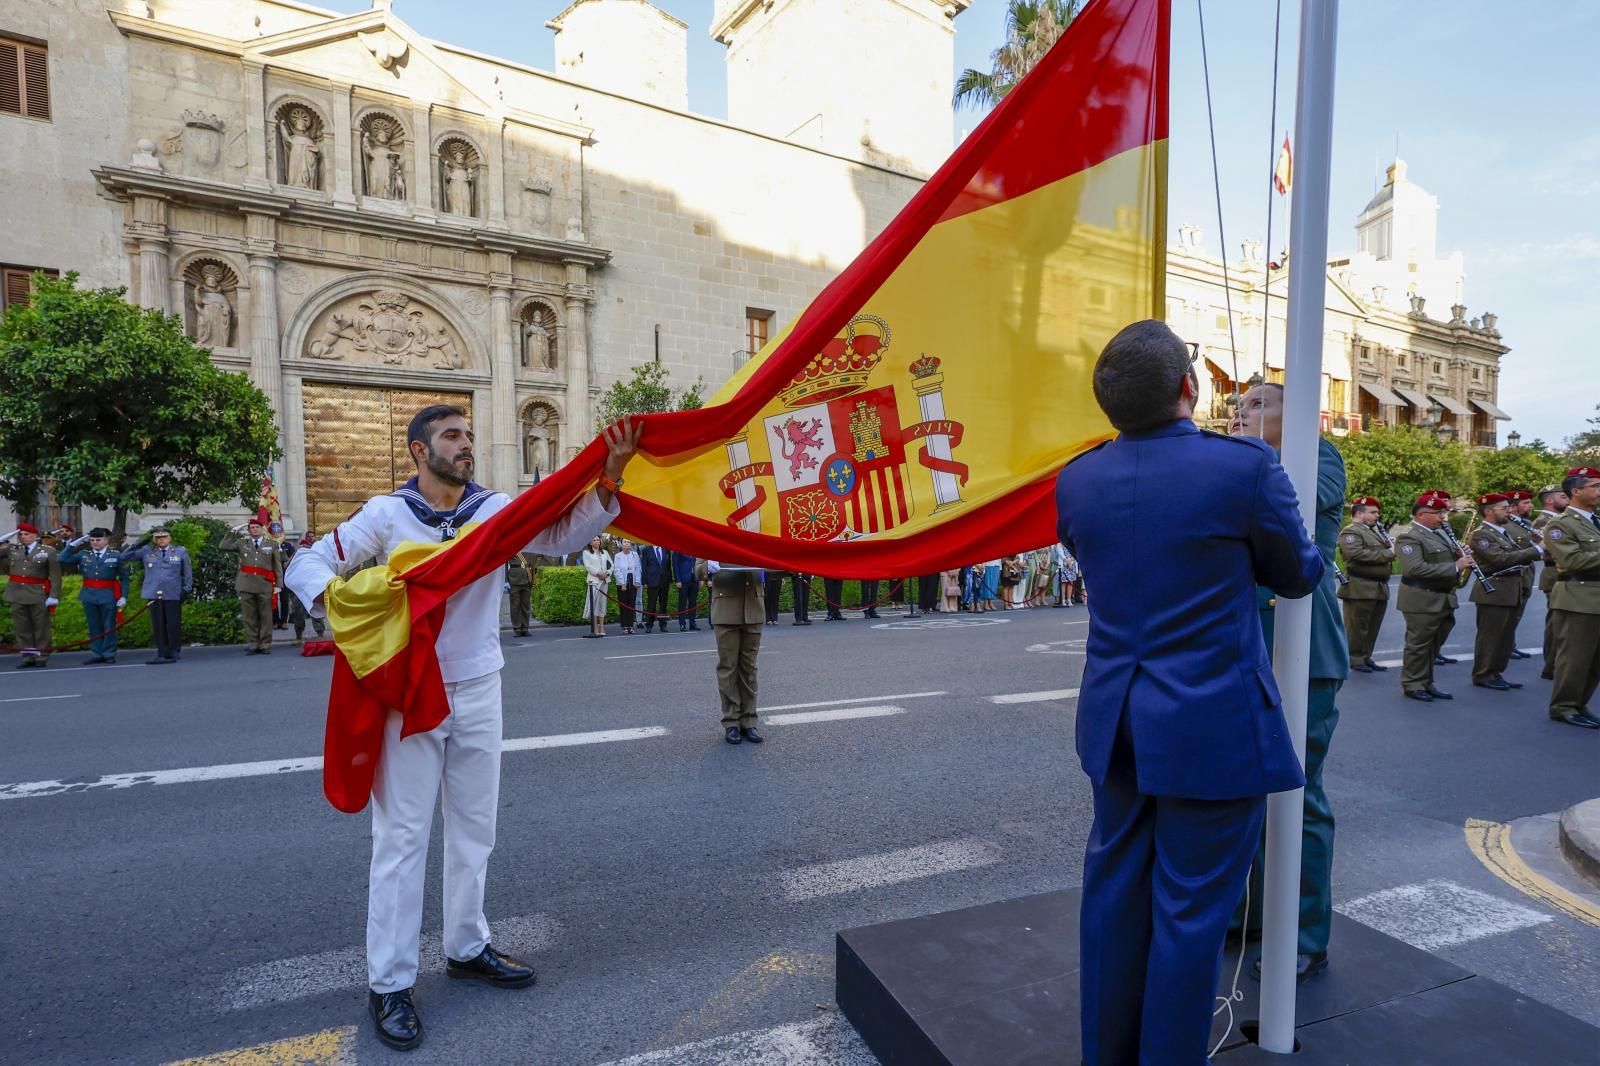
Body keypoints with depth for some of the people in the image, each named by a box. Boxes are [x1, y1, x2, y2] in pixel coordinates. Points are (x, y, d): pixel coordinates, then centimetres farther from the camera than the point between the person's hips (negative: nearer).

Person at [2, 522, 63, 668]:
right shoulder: (12, 549, 8)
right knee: (22, 628, 6)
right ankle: (28, 658, 13)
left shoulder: (48, 551, -1)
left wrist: (54, 596, -13)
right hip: (17, 594, 4)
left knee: (41, 628, 2)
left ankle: (42, 658, 9)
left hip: (39, 594, -4)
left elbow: (55, 576, -5)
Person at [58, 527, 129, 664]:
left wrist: (124, 596, -9)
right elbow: (63, 560, 2)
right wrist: (74, 544, 0)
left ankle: (109, 654, 10)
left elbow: (124, 578, -1)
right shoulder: (83, 555, 9)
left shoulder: (116, 556, 0)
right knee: (94, 626, 9)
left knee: (109, 626, 3)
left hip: (108, 596, -3)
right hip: (89, 595, 3)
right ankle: (96, 654, 15)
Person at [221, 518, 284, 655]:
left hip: (265, 586, -2)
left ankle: (265, 645, 6)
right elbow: (223, 546, 6)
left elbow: (278, 566, 5)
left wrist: (278, 585, -2)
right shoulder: (242, 543, 13)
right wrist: (233, 531, 6)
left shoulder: (272, 544, 8)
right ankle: (252, 645, 9)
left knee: (265, 617, 1)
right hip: (246, 585, 2)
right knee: (249, 617, 4)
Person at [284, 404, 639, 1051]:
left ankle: (466, 949, 35)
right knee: (402, 836, 3)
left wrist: (610, 474, -33)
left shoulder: (497, 510, -3)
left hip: (478, 692, 3)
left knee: (474, 828, 15)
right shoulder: (386, 515, -6)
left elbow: (564, 535, -18)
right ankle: (389, 982, 19)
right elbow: (307, 565, -1)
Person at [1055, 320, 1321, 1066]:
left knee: (1114, 889, 18)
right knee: (1191, 908, 10)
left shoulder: (1076, 480, -3)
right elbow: (1298, 575, 0)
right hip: (1212, 723, -5)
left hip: (1115, 719, 5)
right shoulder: (1244, 466, -16)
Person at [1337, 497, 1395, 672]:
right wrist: (1387, 553, -19)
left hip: (1379, 588, 9)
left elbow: (1384, 553, 29)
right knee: (1358, 626, -1)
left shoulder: (1374, 532, 21)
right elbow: (1356, 554, -26)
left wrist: (1392, 548, 6)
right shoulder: (1350, 532, -10)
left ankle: (1366, 658, 22)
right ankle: (1355, 659, 6)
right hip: (1360, 589, -9)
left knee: (1372, 627, 13)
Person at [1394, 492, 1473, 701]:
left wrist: (1459, 557, 5)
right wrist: (1455, 566, -24)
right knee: (1419, 644, 0)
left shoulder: (1437, 534, 16)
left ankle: (1426, 683, 24)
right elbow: (1415, 568, -26)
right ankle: (1412, 685, 9)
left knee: (1433, 644, 14)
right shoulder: (1408, 536, -15)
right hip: (1422, 601, -9)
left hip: (1443, 600, 9)